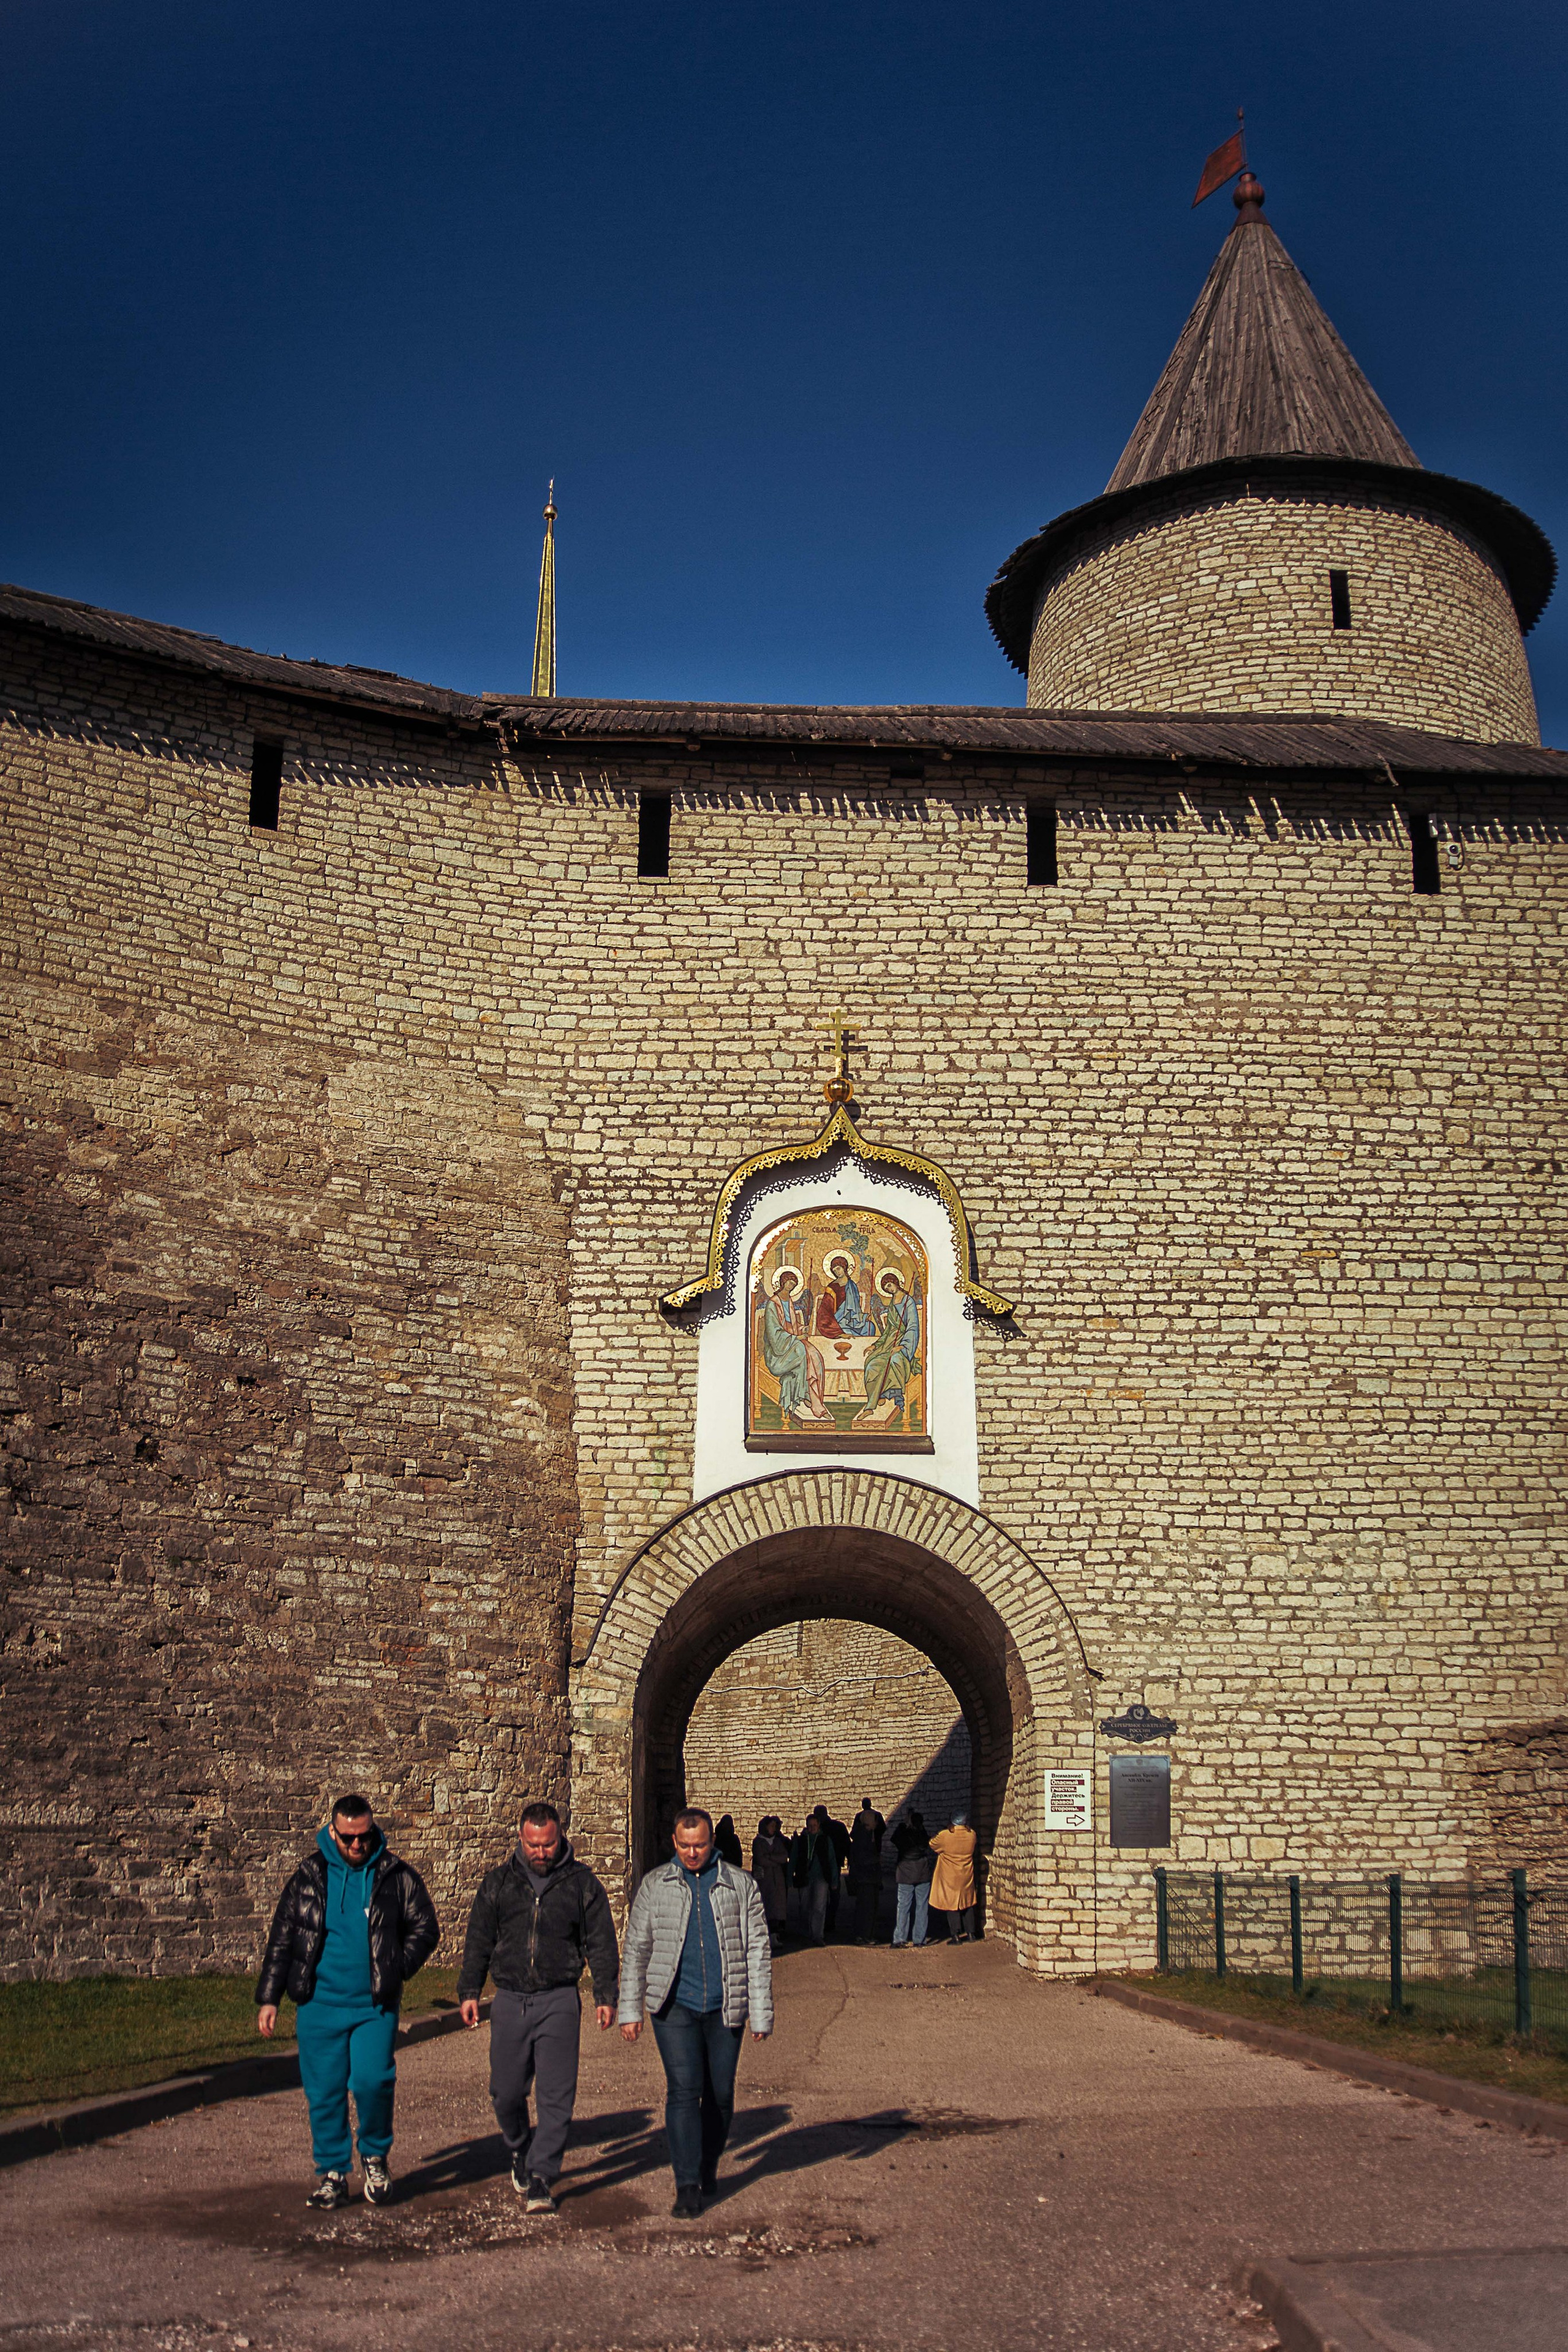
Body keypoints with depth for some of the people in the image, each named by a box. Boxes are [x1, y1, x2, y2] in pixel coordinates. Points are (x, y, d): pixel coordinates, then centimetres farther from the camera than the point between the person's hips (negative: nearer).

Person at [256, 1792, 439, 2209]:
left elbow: (426, 1928, 9)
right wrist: (268, 1998, 7)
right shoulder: (310, 1875, 4)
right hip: (319, 2006, 2)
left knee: (373, 2081, -14)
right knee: (324, 2092, 4)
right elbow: (282, 1938, 10)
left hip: (376, 2006, -2)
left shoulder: (395, 1874, 2)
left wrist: (397, 1969, -4)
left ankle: (375, 2156, 12)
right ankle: (333, 2173, 20)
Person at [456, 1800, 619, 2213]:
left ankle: (541, 2179, 2)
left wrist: (605, 1996, 3)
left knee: (555, 2095, -6)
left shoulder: (582, 1883, 2)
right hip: (510, 2001, 2)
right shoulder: (498, 1881, 6)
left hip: (559, 2002, -2)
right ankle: (521, 2155, 32)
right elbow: (478, 1940, 12)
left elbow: (601, 1943, 7)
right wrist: (469, 1991, 7)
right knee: (506, 2093, 6)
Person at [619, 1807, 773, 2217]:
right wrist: (630, 2009, 4)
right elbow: (636, 1949, 9)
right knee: (684, 2089, -11)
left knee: (720, 2093, 7)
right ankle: (687, 2186, -7)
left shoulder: (740, 1885, 4)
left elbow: (758, 1951, 5)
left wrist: (761, 2012, 1)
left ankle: (709, 2167, 29)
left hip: (724, 2009, 1)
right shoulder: (655, 1885, 5)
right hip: (674, 2007, -1)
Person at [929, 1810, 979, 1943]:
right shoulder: (972, 1835, -8)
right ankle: (971, 1934, 18)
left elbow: (932, 1845, -1)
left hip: (950, 1878, -3)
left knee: (952, 1905, 4)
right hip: (966, 1877, 3)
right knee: (967, 1904, 16)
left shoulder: (945, 1836, -17)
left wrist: (937, 1835, 17)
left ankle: (955, 1936, 3)